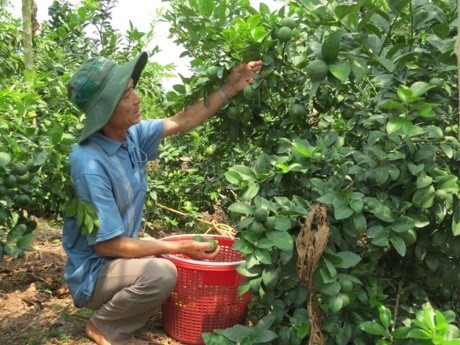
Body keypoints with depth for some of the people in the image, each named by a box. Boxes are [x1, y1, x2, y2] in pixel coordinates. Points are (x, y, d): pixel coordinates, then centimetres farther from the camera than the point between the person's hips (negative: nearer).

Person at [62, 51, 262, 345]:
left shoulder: (133, 134, -7)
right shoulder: (89, 164, -30)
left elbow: (182, 122, 7)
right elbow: (107, 244, -27)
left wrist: (229, 89, 2)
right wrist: (178, 247, -21)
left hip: (120, 257, 8)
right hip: (94, 273, -8)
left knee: (192, 271, 7)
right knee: (161, 273, -32)